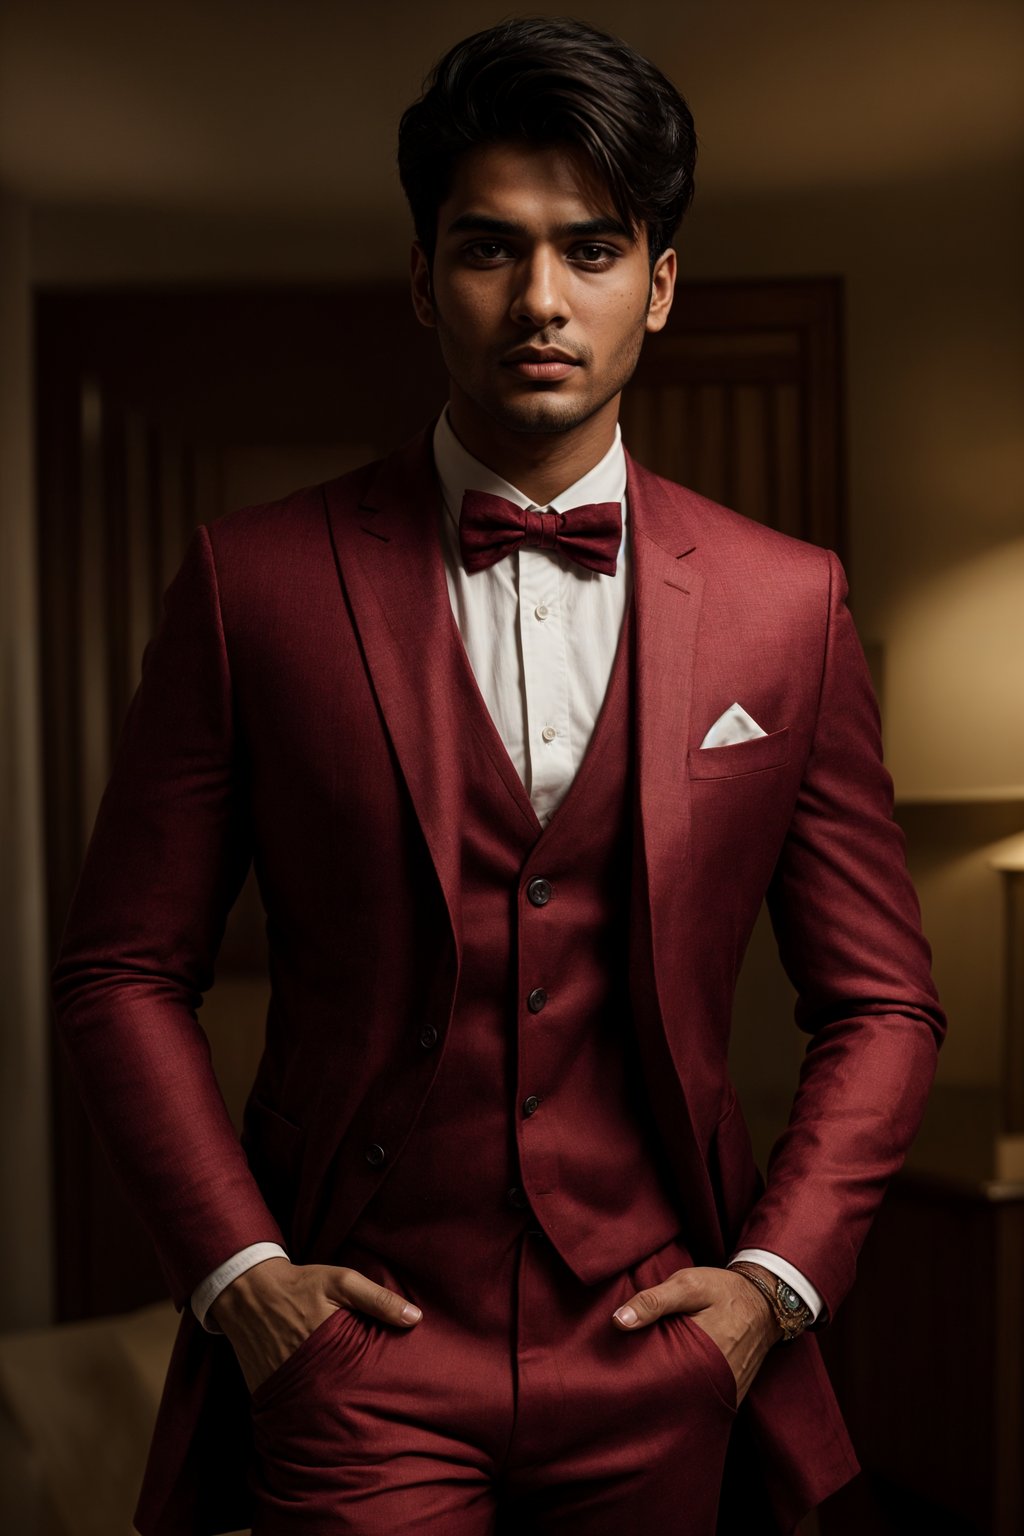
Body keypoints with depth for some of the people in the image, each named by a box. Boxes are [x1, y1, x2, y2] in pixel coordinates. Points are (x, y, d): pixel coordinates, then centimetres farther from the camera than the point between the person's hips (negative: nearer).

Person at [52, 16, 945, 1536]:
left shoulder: (788, 606, -1)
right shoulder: (258, 583, -5)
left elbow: (880, 1000, 6)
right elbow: (125, 970, 0)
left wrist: (778, 1275, -4)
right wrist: (235, 1268, -7)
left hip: (661, 1365, 2)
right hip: (352, 1345, -1)